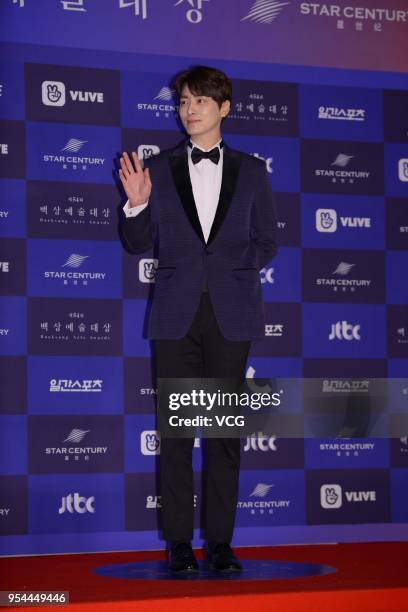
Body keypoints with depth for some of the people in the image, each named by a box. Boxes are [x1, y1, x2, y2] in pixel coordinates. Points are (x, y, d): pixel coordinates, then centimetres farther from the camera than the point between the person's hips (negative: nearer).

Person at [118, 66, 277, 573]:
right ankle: (178, 541, 5)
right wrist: (137, 205, -11)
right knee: (175, 429, 0)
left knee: (226, 429, 2)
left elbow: (266, 244, 11)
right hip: (176, 312, 0)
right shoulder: (158, 169, 8)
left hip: (231, 312, 0)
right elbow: (139, 244, 7)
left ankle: (220, 541, 8)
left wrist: (231, 269, -5)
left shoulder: (251, 171, 9)